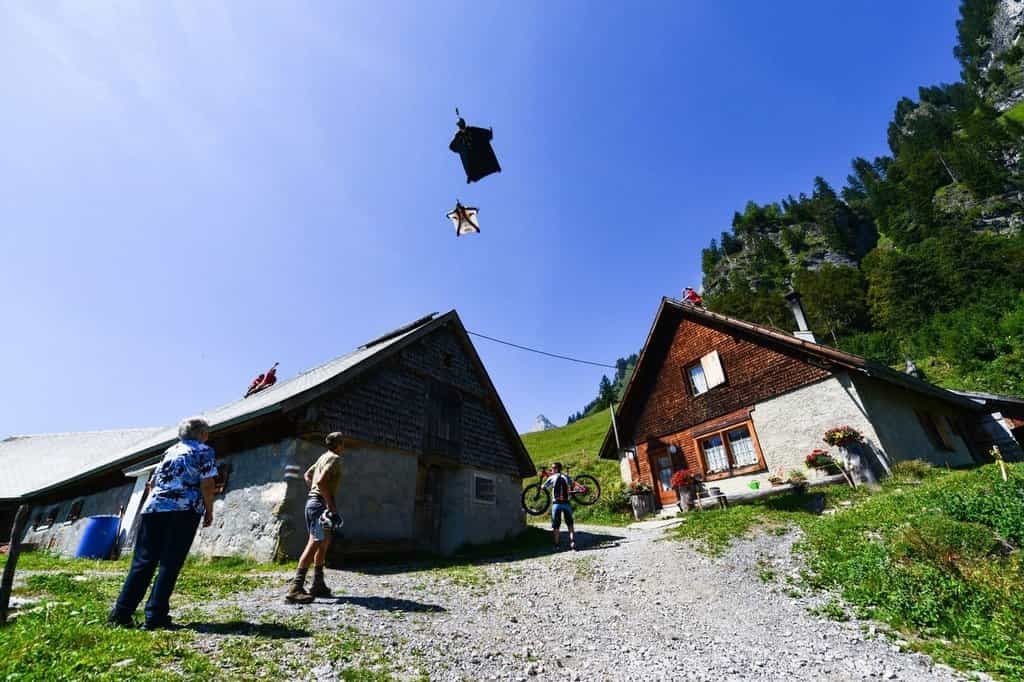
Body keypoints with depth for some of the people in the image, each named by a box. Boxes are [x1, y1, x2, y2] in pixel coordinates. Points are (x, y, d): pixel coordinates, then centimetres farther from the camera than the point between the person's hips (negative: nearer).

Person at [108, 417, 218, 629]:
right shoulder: (204, 451, 2)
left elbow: (152, 483, 22)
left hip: (153, 508, 6)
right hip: (184, 510, -6)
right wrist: (209, 511, 4)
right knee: (169, 565, 0)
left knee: (142, 562, 10)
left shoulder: (170, 450, 21)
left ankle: (121, 614, 9)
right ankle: (155, 617, 0)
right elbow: (206, 485, -7)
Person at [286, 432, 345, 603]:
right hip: (320, 503, -10)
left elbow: (307, 475, 25)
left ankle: (318, 585, 22)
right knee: (314, 545, -10)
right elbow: (321, 482, -23)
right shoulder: (335, 458, -12)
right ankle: (295, 589, -10)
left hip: (312, 501, 10)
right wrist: (331, 505, -19)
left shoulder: (324, 457, 17)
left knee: (324, 544, 15)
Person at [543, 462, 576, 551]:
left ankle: (556, 544, 7)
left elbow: (544, 486, 2)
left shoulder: (552, 477, -1)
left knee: (556, 525, 7)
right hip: (566, 503, 2)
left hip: (556, 503, -2)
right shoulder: (566, 477, 8)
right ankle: (572, 541, -4)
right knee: (570, 524, 11)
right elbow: (571, 487, 17)